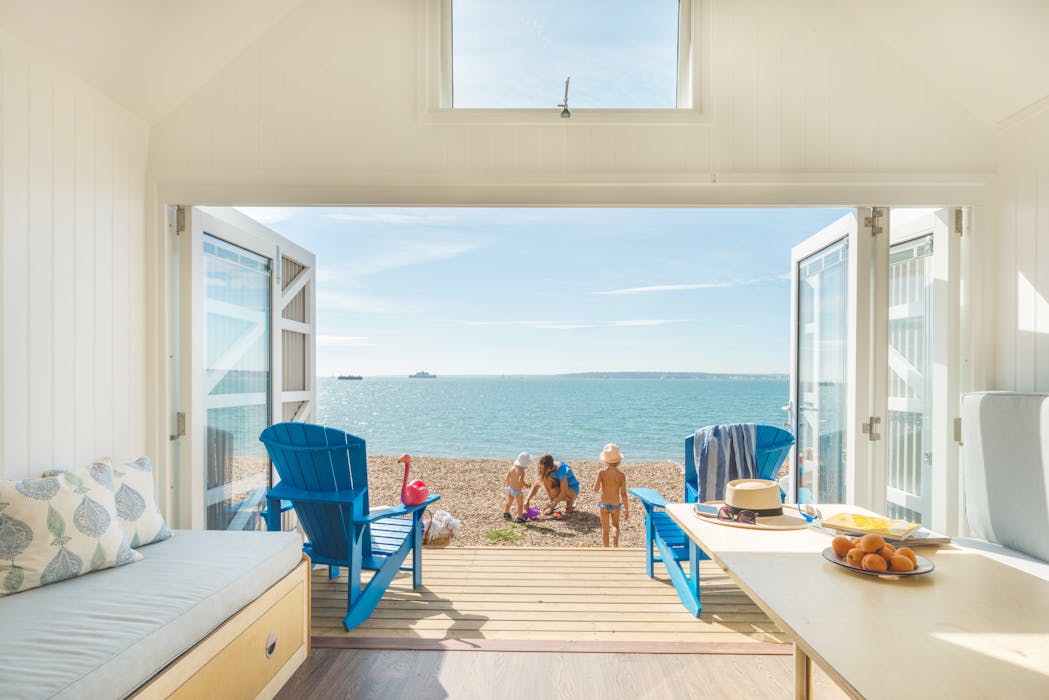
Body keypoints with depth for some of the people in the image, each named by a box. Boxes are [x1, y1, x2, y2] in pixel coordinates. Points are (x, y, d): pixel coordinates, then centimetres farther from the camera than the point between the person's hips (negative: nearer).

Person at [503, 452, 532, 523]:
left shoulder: (512, 468, -1)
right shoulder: (521, 471, -24)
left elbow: (507, 477, 8)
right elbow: (520, 480, -36)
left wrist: (508, 485, 23)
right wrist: (526, 485, -21)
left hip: (510, 488, 8)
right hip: (517, 491, -7)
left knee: (509, 501, 28)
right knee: (520, 504, 9)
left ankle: (506, 513, 45)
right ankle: (519, 518, 11)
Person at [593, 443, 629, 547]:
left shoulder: (601, 472, -14)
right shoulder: (621, 475, -12)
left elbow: (595, 490, -16)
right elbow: (623, 494, -10)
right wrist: (626, 510, 0)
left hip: (603, 504, 0)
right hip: (616, 505, 1)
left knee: (605, 529, 13)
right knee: (615, 525, 24)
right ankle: (616, 539, -4)